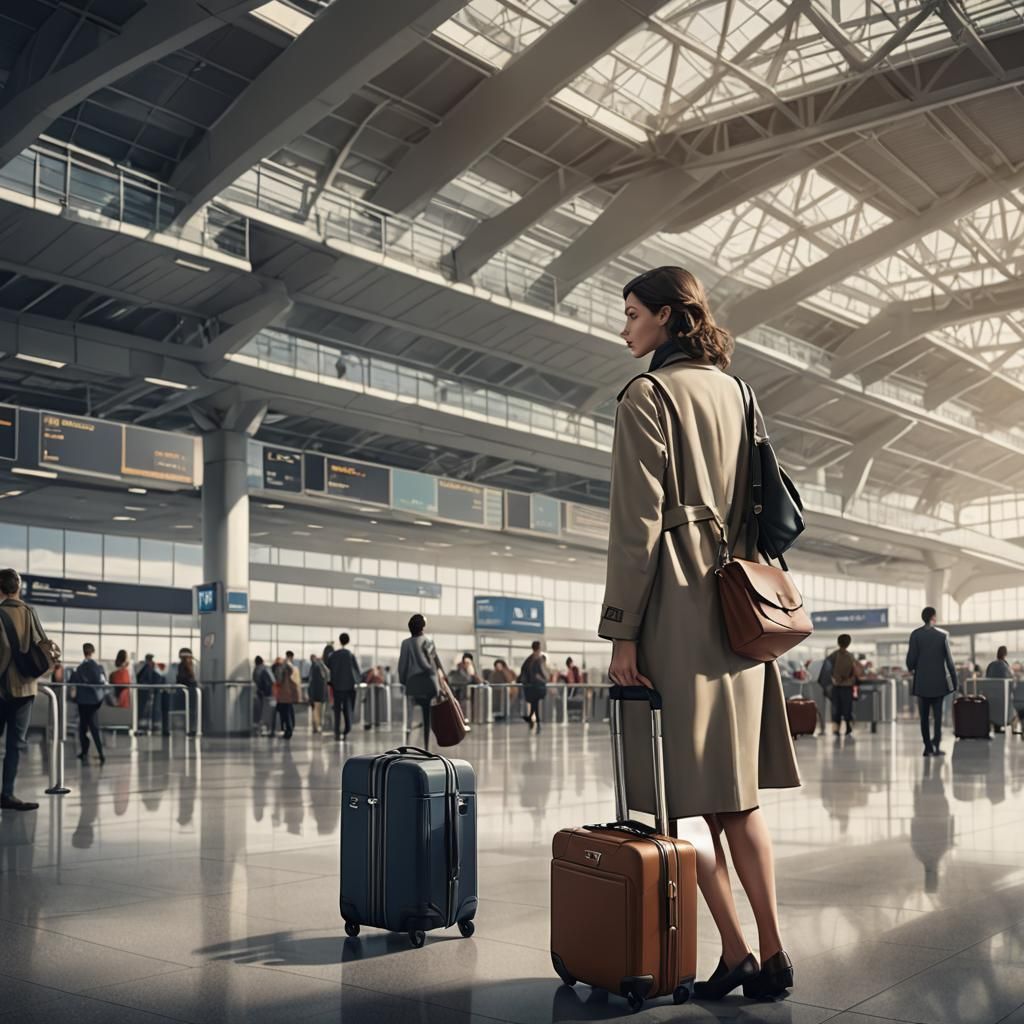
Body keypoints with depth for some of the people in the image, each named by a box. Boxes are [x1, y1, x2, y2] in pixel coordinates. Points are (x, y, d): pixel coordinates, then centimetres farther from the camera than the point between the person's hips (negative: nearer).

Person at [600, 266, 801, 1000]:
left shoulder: (648, 395, -7)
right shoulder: (733, 392, 17)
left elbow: (638, 522, -13)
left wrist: (621, 629, -11)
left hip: (677, 611, -8)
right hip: (737, 610, 8)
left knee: (689, 797, 0)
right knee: (738, 793, 10)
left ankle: (737, 954, 3)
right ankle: (772, 955, 11)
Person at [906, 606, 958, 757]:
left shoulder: (915, 635, -5)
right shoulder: (942, 634, -5)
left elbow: (910, 659, -7)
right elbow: (949, 659, -3)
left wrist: (912, 669, 14)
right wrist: (954, 679, 5)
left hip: (921, 682, 0)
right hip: (939, 681, 0)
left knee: (924, 716, 7)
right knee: (938, 715, 7)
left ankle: (928, 748, 5)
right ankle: (936, 746, -4)